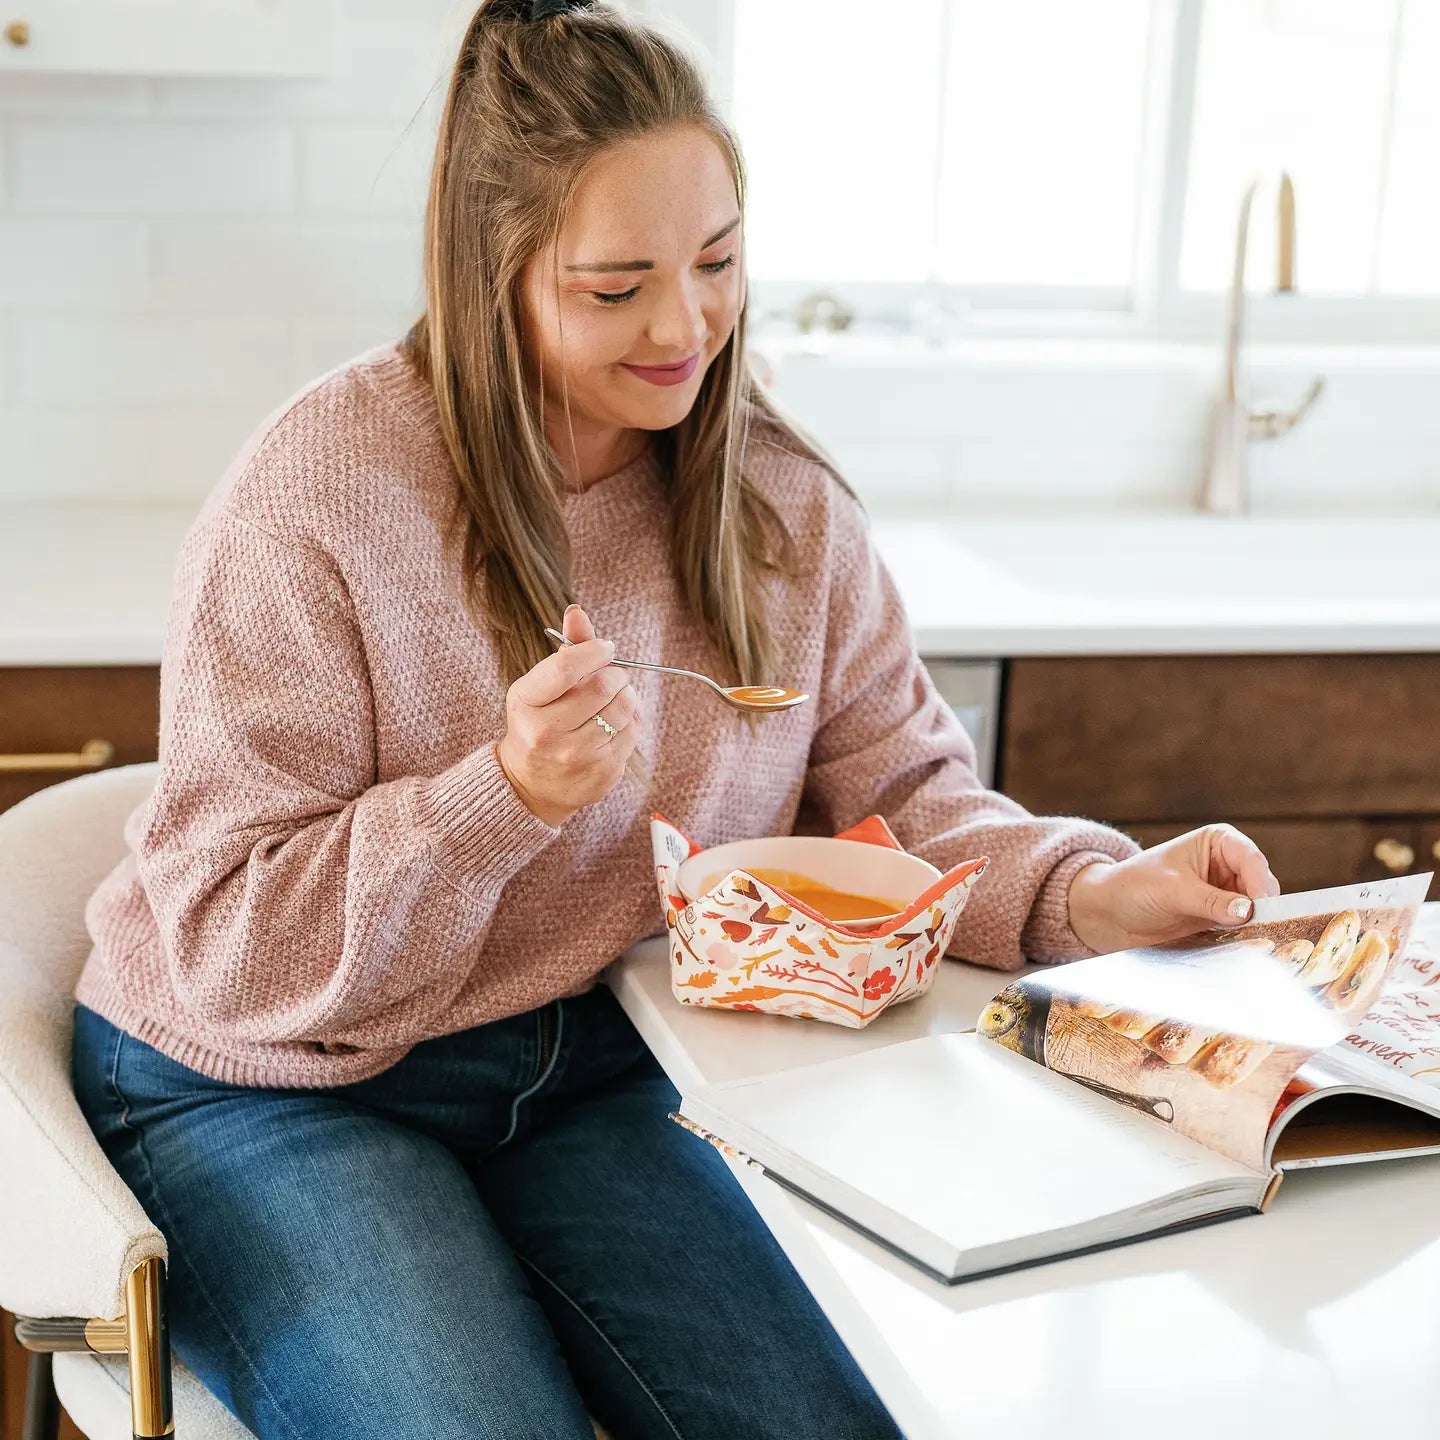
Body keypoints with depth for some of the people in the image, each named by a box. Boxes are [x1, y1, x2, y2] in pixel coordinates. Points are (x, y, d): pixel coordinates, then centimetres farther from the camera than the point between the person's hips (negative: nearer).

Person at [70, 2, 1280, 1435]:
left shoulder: (779, 498, -3)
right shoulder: (316, 495, -19)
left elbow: (897, 788, 1)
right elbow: (229, 944, -18)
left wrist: (1090, 891, -19)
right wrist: (507, 796, -32)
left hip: (586, 1068, 4)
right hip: (274, 1089, -4)